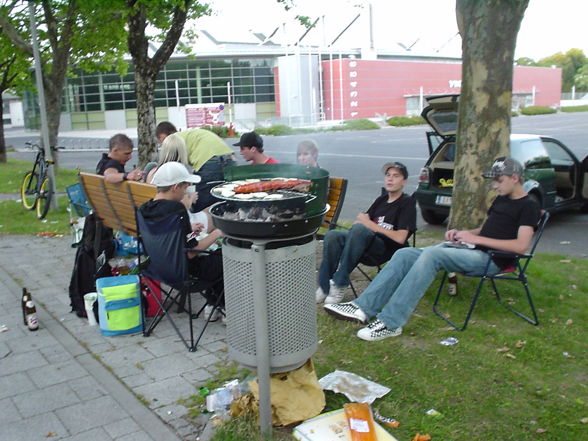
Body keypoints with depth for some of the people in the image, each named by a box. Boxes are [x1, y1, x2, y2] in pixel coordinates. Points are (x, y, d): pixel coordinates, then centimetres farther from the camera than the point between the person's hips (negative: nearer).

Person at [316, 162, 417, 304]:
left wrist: (373, 225, -7)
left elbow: (400, 238, -9)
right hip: (368, 246, 6)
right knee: (333, 236, -22)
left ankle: (339, 285, -31)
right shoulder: (381, 199, 24)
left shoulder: (407, 203, 3)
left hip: (386, 249, -6)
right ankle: (324, 287, -21)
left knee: (359, 228, -35)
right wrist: (362, 219, -3)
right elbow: (364, 220, 21)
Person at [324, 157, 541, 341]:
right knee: (405, 254, -12)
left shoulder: (528, 206, -4)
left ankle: (390, 322, -36)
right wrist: (463, 233, 8)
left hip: (490, 258, -8)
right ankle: (363, 308, -18)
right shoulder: (501, 200, 21)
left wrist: (476, 238, -16)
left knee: (431, 254, -34)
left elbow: (521, 245, -17)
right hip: (472, 249, 8)